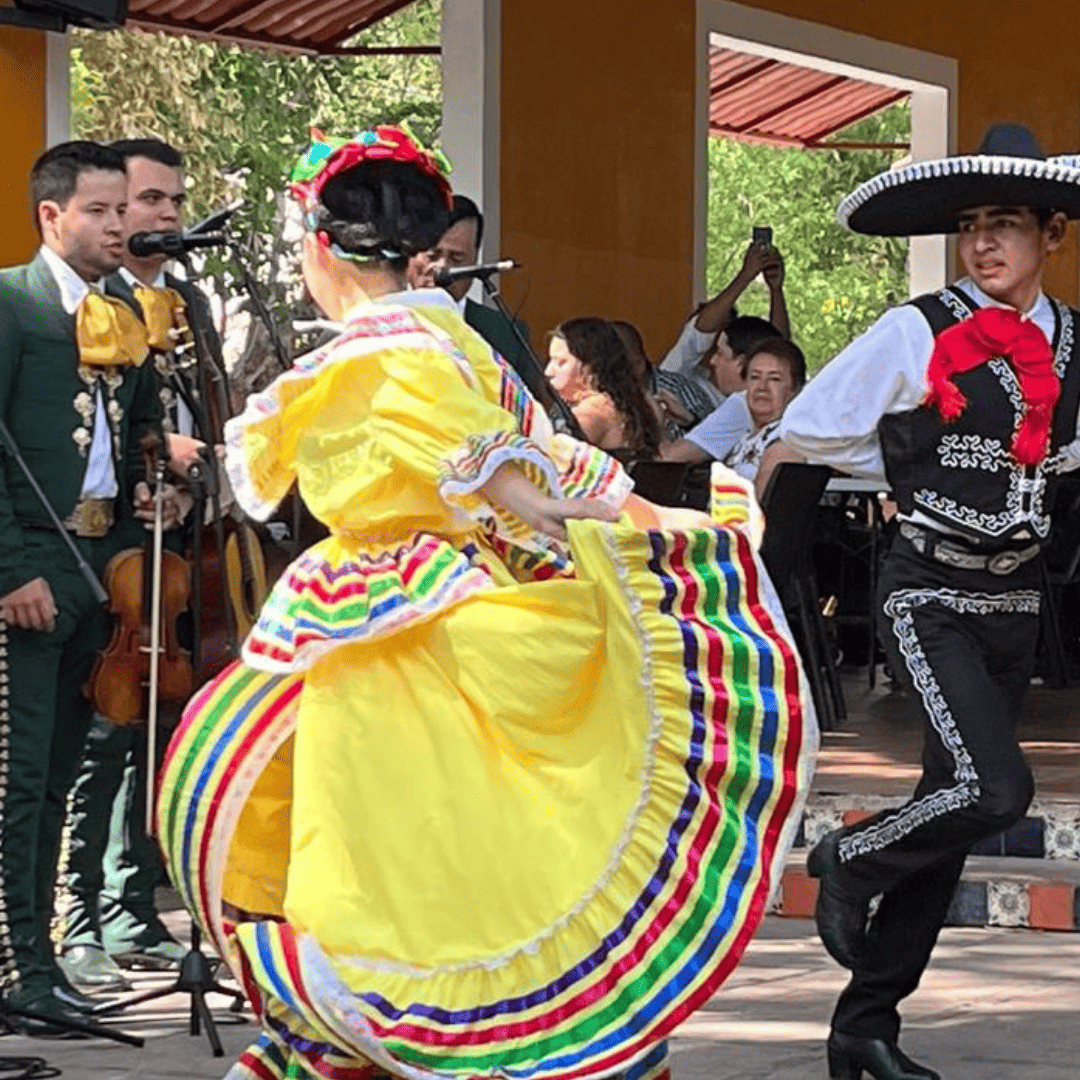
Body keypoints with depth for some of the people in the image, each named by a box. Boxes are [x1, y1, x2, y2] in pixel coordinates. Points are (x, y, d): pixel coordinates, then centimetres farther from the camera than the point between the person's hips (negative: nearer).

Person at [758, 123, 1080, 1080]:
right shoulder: (918, 335, -10)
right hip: (930, 595, -6)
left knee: (953, 812, 8)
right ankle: (849, 864, 7)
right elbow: (803, 434, -3)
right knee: (995, 790, -22)